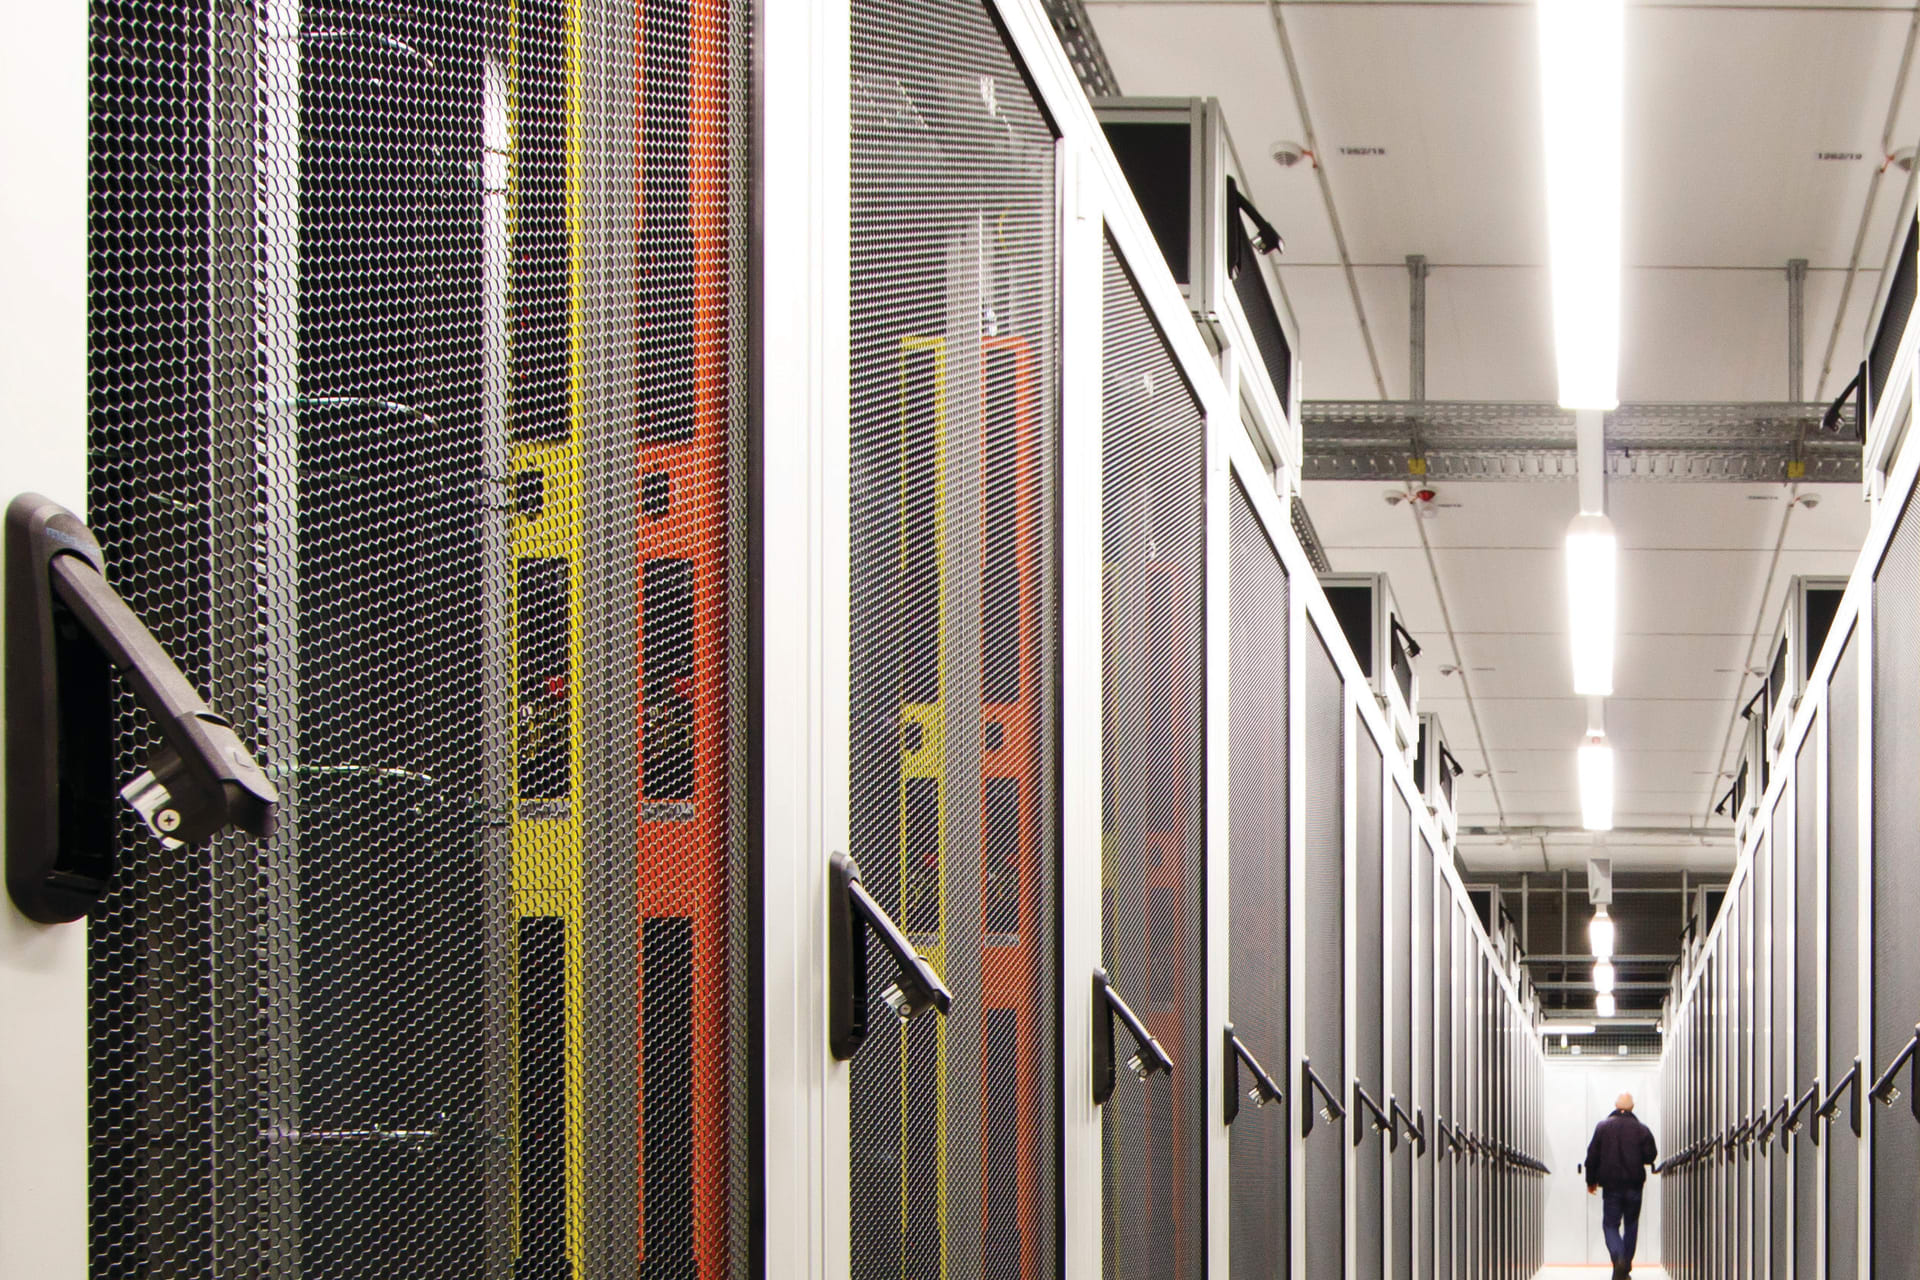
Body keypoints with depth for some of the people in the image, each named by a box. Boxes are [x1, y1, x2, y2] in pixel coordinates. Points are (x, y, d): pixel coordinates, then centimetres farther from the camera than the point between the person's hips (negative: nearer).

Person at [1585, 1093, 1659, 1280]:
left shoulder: (1602, 1127, -3)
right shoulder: (1641, 1129, -3)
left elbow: (1592, 1157, 0)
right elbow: (1650, 1156, 0)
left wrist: (1591, 1181, 12)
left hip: (1611, 1186, -1)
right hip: (1634, 1185, 1)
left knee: (1610, 1224, 4)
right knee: (1631, 1225, 15)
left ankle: (1618, 1258, -24)